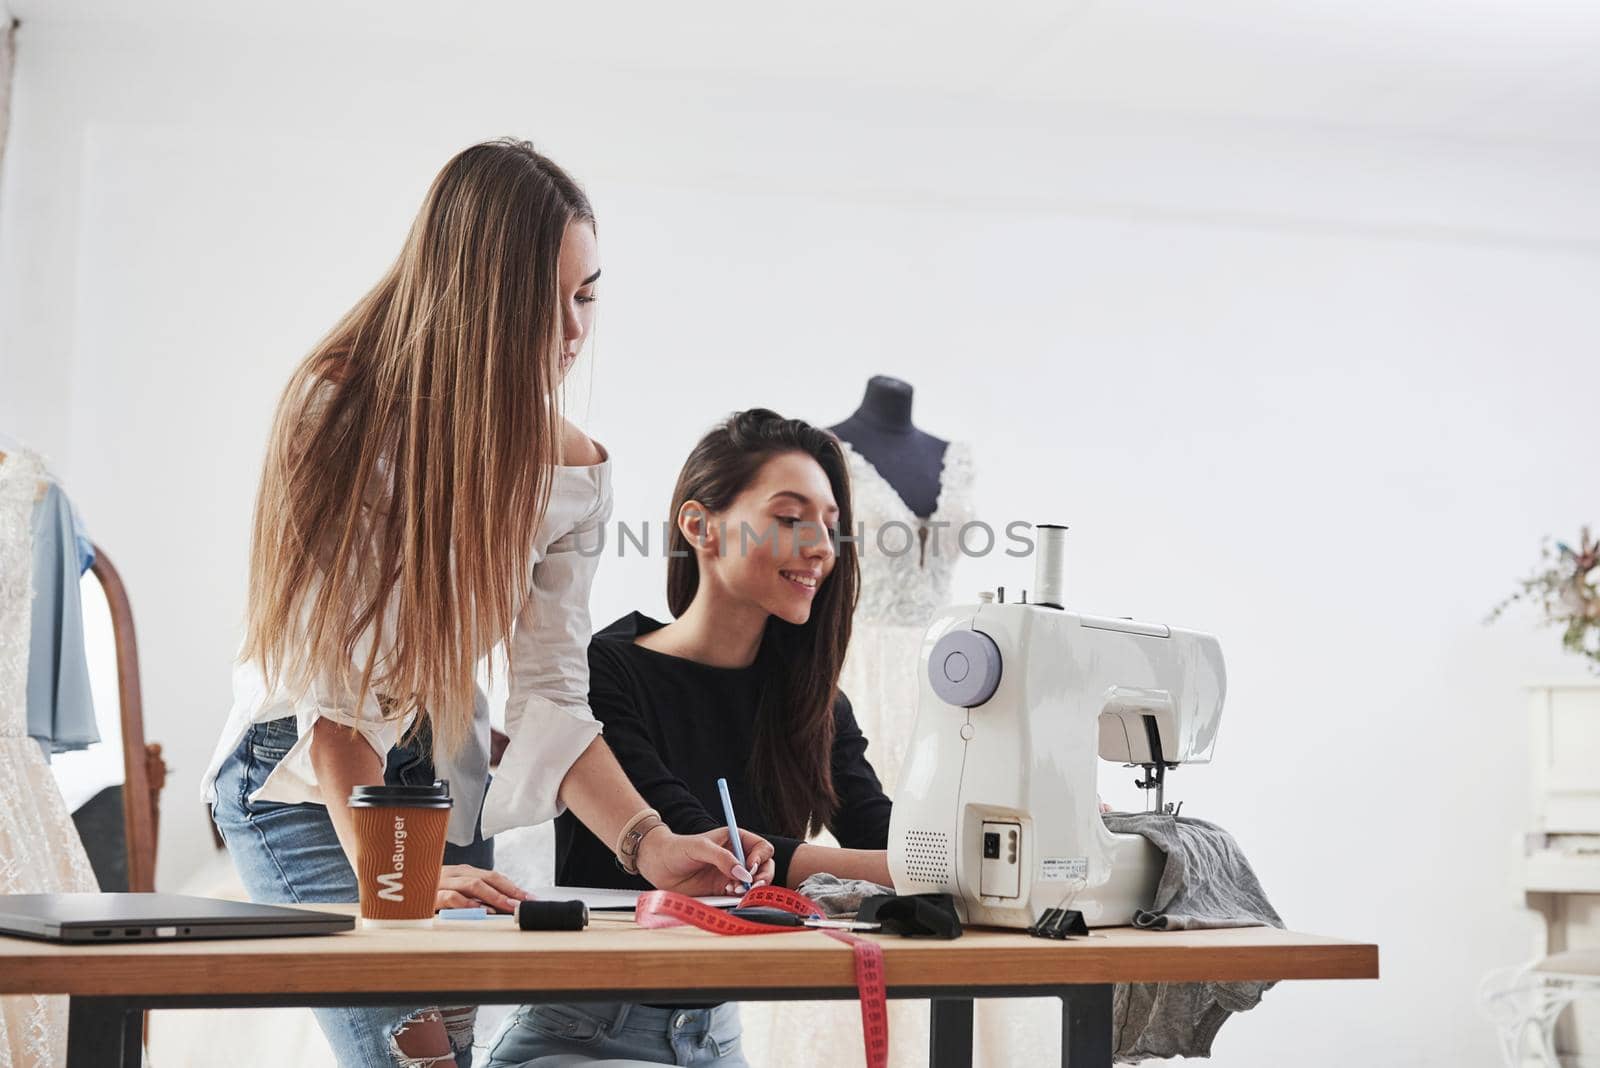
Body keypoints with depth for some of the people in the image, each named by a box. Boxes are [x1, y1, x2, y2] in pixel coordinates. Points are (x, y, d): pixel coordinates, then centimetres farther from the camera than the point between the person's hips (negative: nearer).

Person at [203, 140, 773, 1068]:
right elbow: (326, 680, -22)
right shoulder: (345, 411, -18)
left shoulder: (571, 468, -4)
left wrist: (650, 843, -19)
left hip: (441, 783, 5)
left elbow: (551, 698, -5)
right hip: (303, 779, -5)